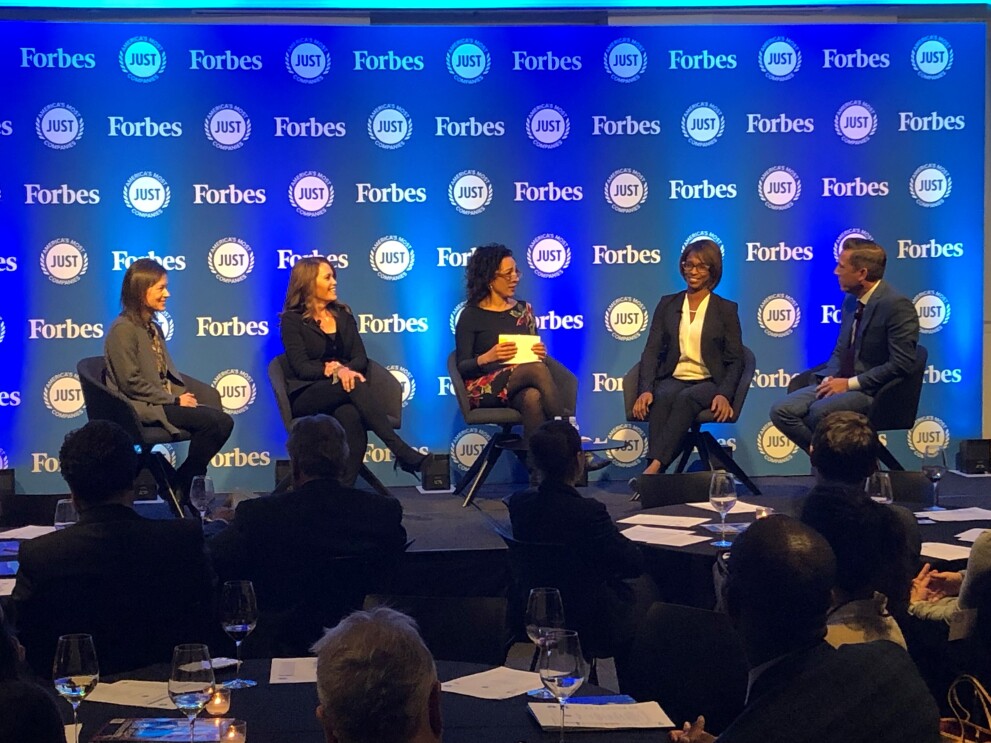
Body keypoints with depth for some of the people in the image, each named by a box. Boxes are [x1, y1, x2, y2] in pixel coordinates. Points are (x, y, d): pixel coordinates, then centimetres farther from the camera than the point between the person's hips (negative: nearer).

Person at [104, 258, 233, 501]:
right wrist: (174, 400, -14)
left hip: (165, 400, 9)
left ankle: (184, 482, 0)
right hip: (142, 408, -9)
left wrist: (183, 395, -4)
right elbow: (131, 382, -16)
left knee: (224, 421, -10)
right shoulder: (124, 329, -11)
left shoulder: (153, 328, 17)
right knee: (211, 421, -22)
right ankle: (182, 486, -7)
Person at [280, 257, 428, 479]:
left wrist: (345, 369, -16)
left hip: (342, 389, 4)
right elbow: (301, 367, -10)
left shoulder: (343, 314, 18)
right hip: (306, 397, -4)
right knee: (355, 385, -35)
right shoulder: (292, 320, 3)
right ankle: (403, 452, -43)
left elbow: (360, 358, 7)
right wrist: (334, 369, -27)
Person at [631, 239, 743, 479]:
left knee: (686, 398, -37)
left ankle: (654, 467, -50)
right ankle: (655, 472, -49)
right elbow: (652, 351, 6)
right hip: (673, 378, 2)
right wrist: (646, 389, -11)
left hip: (709, 383, -2)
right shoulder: (667, 304, 14)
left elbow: (735, 360, 4)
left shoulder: (726, 309, 8)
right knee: (663, 398, -35)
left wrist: (724, 394, -16)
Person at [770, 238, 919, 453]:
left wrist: (850, 383, -18)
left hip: (875, 392, -8)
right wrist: (830, 377, -2)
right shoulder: (851, 301, 12)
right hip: (843, 383, 8)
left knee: (819, 411, -33)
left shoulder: (896, 305, -15)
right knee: (781, 411, -13)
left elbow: (901, 364, -19)